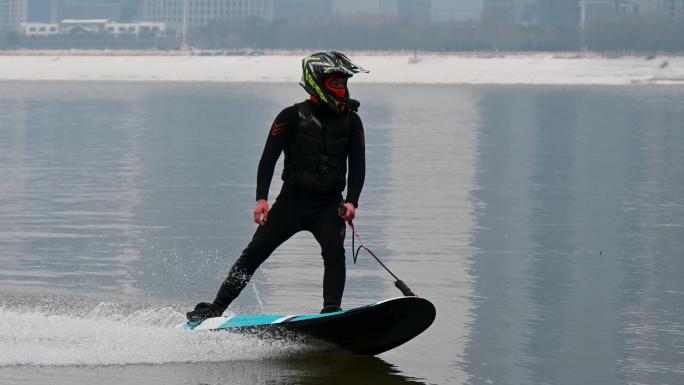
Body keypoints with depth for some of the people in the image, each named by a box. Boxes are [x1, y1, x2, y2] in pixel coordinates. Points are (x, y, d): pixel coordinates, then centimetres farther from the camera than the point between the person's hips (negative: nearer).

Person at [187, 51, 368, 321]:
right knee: (254, 253, -4)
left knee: (334, 251, -24)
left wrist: (352, 201, -14)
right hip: (292, 200, -2)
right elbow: (269, 157, -7)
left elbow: (357, 165, 3)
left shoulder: (351, 121, 5)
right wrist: (261, 198, -19)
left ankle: (332, 311, -26)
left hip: (330, 204, 2)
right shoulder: (293, 116, -4)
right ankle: (216, 307, 3)